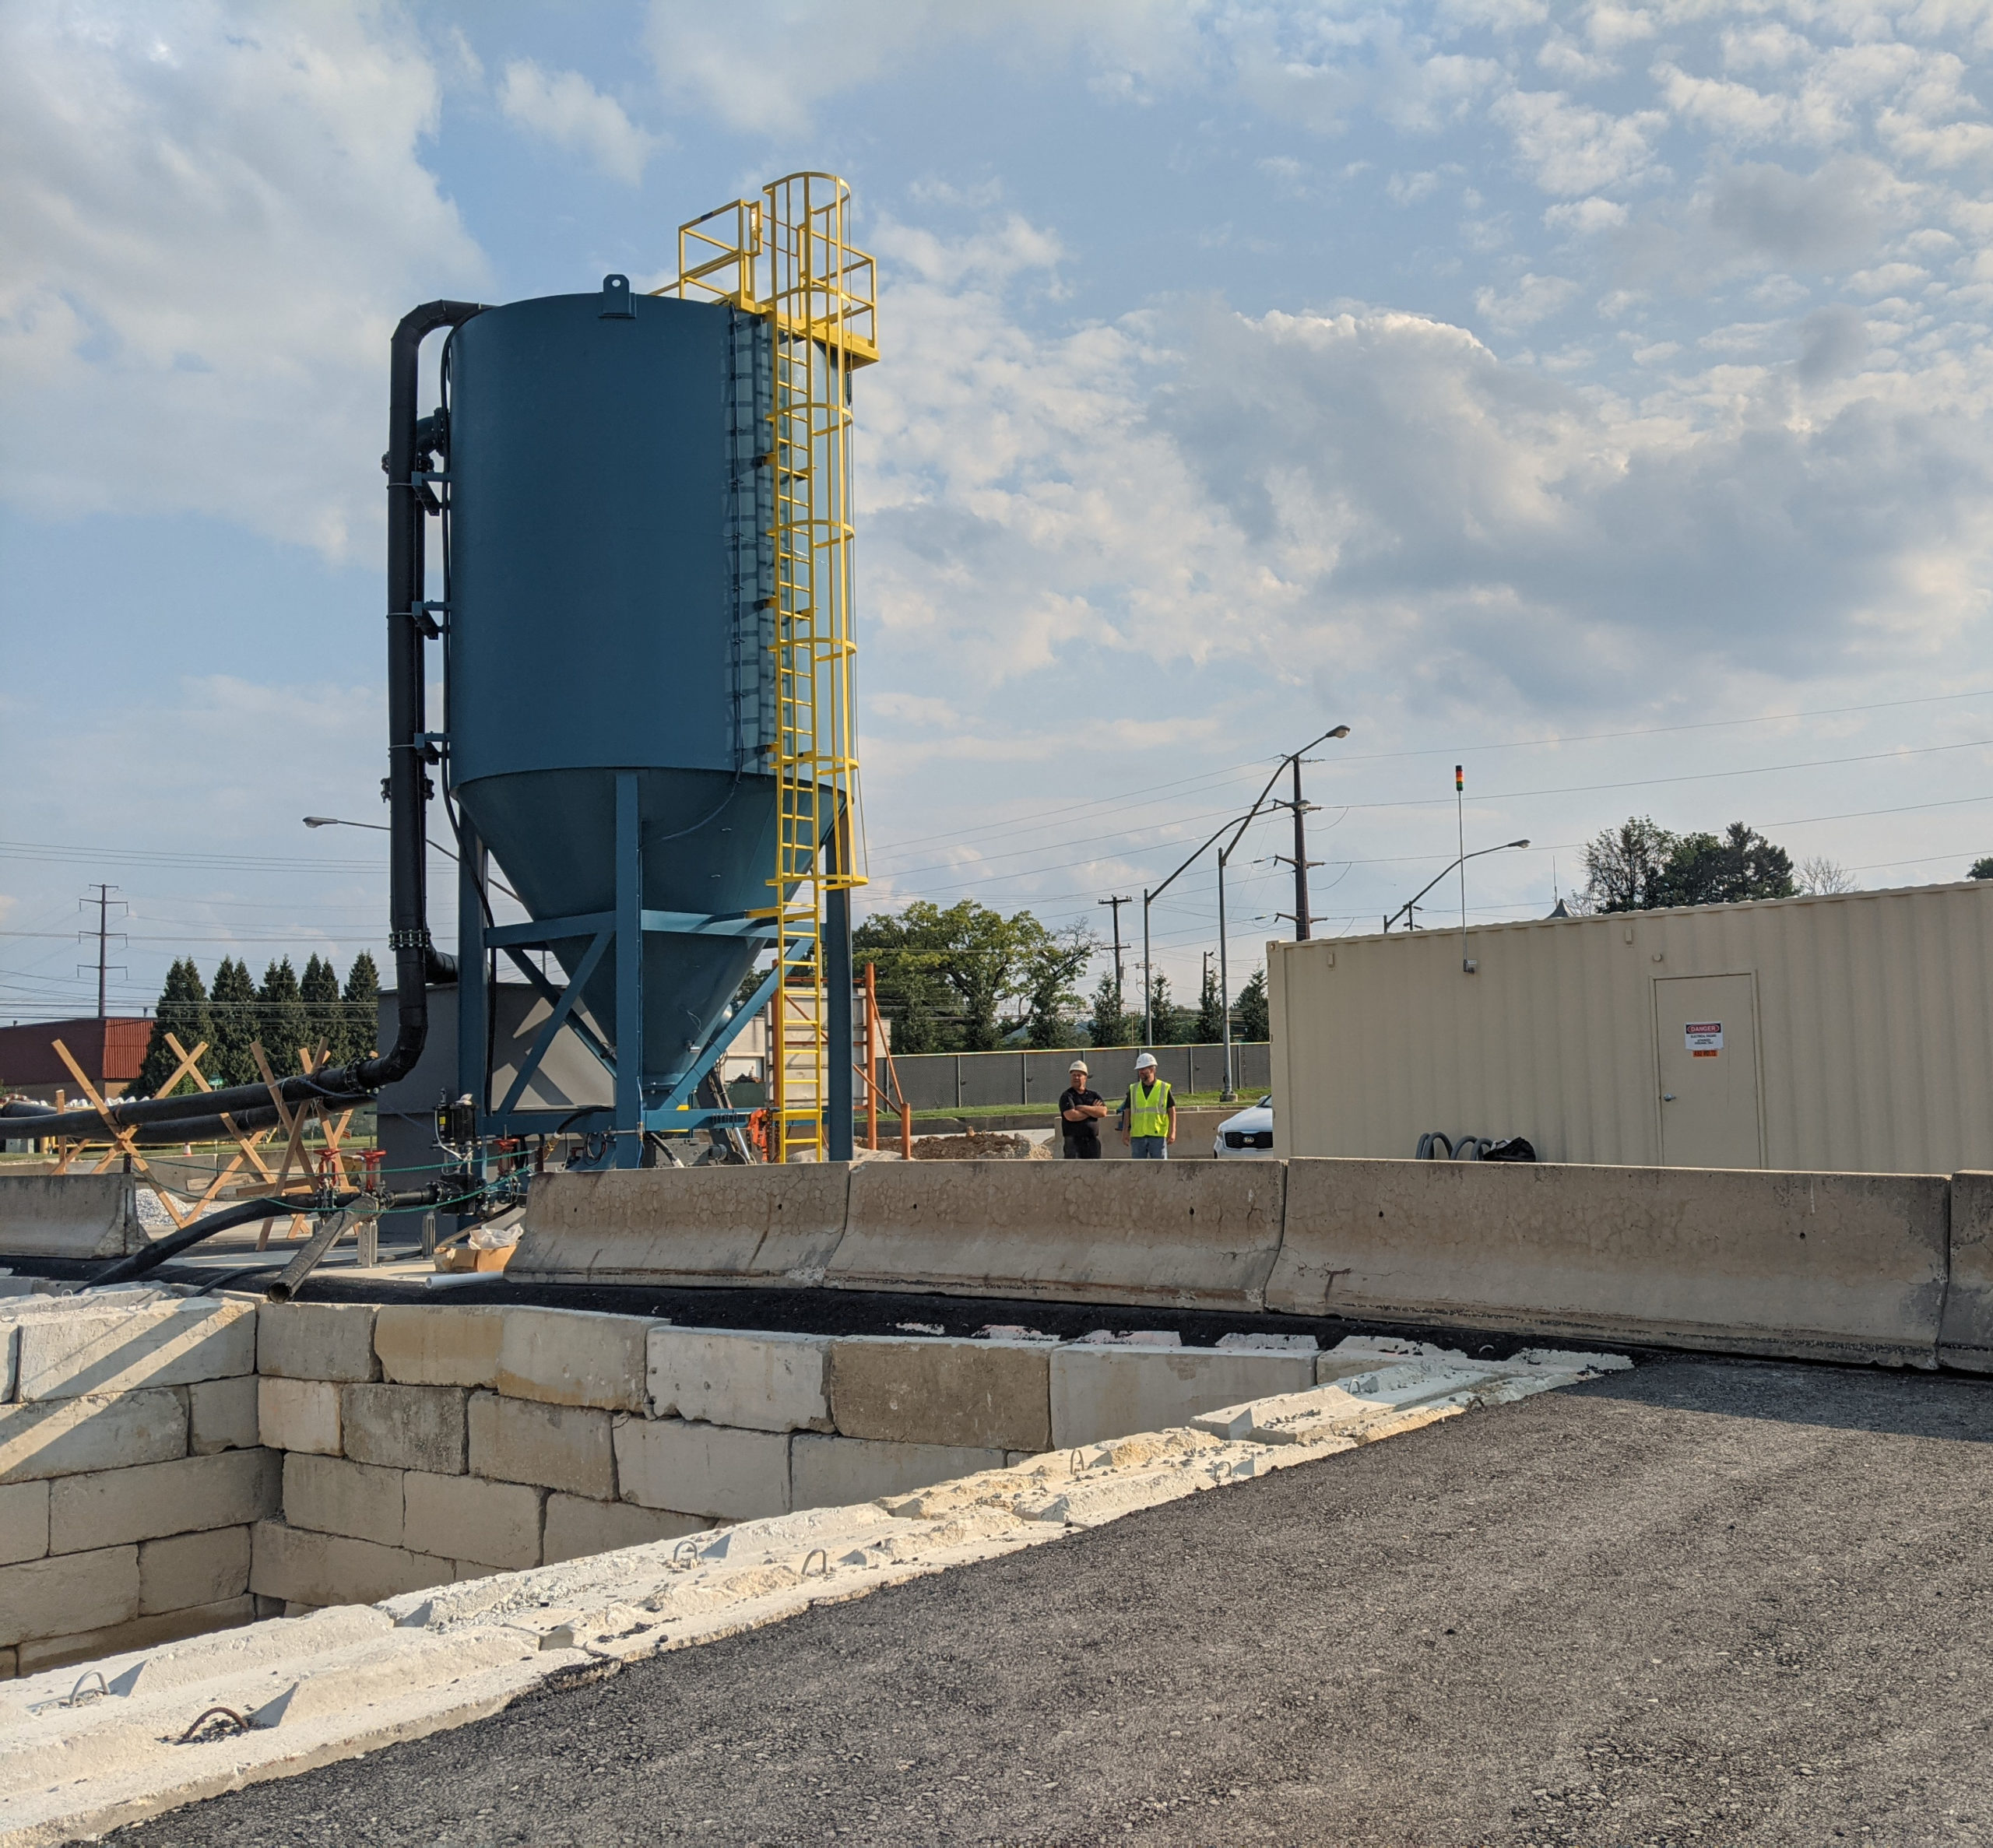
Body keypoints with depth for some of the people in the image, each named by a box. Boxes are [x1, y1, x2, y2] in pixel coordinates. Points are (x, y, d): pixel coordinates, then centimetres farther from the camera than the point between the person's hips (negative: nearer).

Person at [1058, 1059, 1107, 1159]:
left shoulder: (1094, 1095, 13)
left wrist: (1082, 1108, -9)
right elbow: (1071, 1116, -15)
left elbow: (1103, 1112, -3)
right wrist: (1093, 1111, -3)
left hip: (1093, 1141, 4)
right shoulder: (1066, 1096, 1)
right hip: (1074, 1141, -4)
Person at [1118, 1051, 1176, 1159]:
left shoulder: (1164, 1088, 4)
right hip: (1137, 1136, 3)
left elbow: (1172, 1111, 4)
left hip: (1158, 1135, -3)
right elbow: (1127, 1111, 11)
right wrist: (1125, 1131, 2)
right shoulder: (1133, 1089, 11)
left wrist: (1172, 1132, -5)